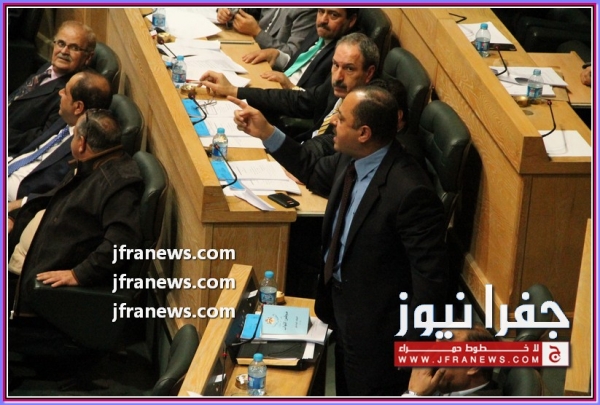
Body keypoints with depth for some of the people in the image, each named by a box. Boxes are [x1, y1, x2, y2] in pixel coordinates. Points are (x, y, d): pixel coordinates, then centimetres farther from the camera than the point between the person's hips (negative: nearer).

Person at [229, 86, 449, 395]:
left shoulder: (410, 192, -33)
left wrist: (415, 347, -23)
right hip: (341, 301, 9)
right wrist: (266, 133, 6)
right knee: (346, 392, 28)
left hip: (375, 324, -9)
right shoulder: (351, 160, -7)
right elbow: (314, 173, 16)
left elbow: (431, 274, -28)